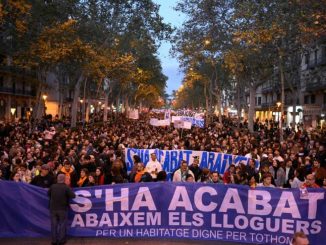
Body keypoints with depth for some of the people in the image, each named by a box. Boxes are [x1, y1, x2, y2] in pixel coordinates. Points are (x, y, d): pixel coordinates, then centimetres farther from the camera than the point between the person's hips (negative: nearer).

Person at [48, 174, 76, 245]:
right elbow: (73, 196, -16)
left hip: (53, 208, 3)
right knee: (62, 224, 8)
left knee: (54, 224, 11)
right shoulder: (66, 187, -16)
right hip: (63, 209, -3)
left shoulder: (52, 186, -5)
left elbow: (48, 194, 11)